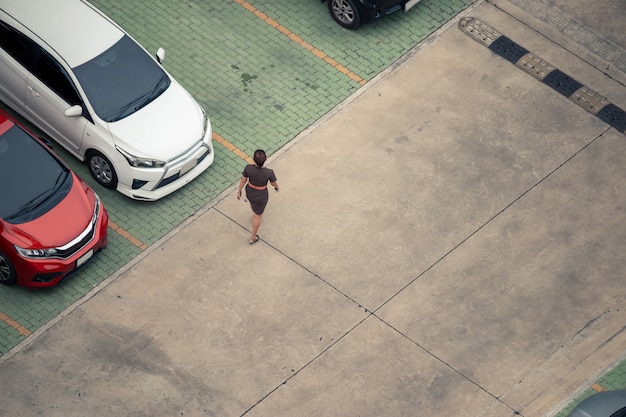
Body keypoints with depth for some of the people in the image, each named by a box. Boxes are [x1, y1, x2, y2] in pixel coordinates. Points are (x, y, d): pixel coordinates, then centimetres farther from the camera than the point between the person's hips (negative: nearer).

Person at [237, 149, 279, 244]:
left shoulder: (248, 168, -32)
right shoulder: (269, 172, -36)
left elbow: (243, 180, -14)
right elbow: (273, 183, -14)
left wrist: (239, 191, 5)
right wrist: (277, 187, 10)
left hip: (249, 191, 3)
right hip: (261, 196, -2)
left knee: (253, 202, 39)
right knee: (258, 215, 23)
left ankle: (255, 214, 71)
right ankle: (253, 237, 40)